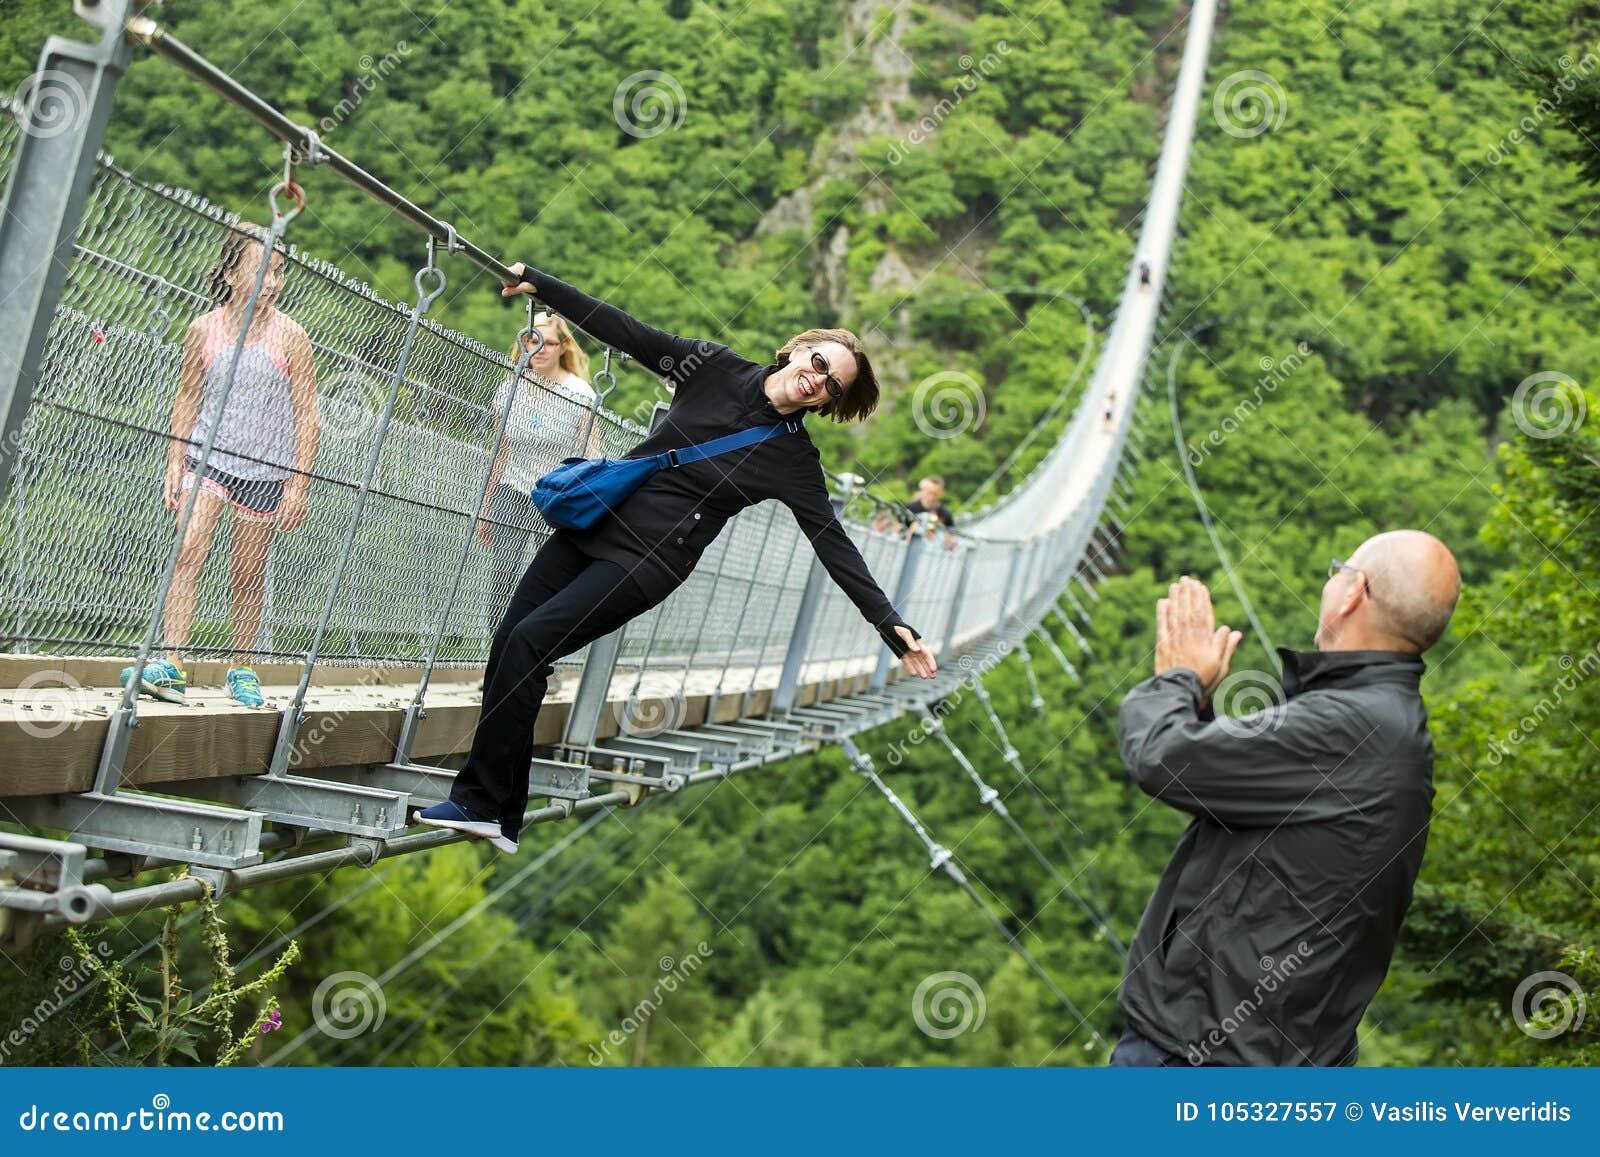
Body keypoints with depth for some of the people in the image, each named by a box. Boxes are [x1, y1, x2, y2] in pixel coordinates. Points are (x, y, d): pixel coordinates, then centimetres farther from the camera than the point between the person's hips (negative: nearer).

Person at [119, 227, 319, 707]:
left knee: (249, 574, 6)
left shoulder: (289, 336, -5)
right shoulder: (203, 330, -1)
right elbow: (187, 398, 9)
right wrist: (175, 463, 4)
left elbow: (306, 414, -3)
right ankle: (171, 665, -20)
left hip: (264, 470, 0)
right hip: (207, 456, 1)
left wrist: (298, 484, -5)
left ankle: (241, 669, 21)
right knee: (189, 550, -17)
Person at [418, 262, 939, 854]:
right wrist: (538, 282, 4)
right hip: (597, 518, 5)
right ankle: (498, 816, 9)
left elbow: (835, 545, -7)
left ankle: (485, 804, -8)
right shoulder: (716, 366, 3)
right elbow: (626, 332, 6)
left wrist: (893, 627, -14)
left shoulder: (793, 460, -5)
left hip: (650, 561, -5)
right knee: (508, 641, 1)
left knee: (528, 643, -18)